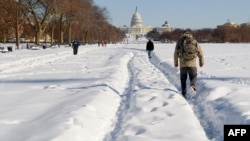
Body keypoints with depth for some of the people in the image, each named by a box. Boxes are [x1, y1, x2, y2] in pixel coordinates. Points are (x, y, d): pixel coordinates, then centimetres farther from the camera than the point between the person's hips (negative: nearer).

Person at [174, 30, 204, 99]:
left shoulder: (179, 42, 5)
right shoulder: (194, 42, 5)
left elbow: (176, 54, 6)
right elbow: (200, 53, 6)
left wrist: (176, 63, 19)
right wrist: (201, 62, 18)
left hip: (183, 64, 1)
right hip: (192, 64, -1)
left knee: (183, 79, 13)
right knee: (193, 77, 15)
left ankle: (184, 94, 11)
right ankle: (192, 85, -16)